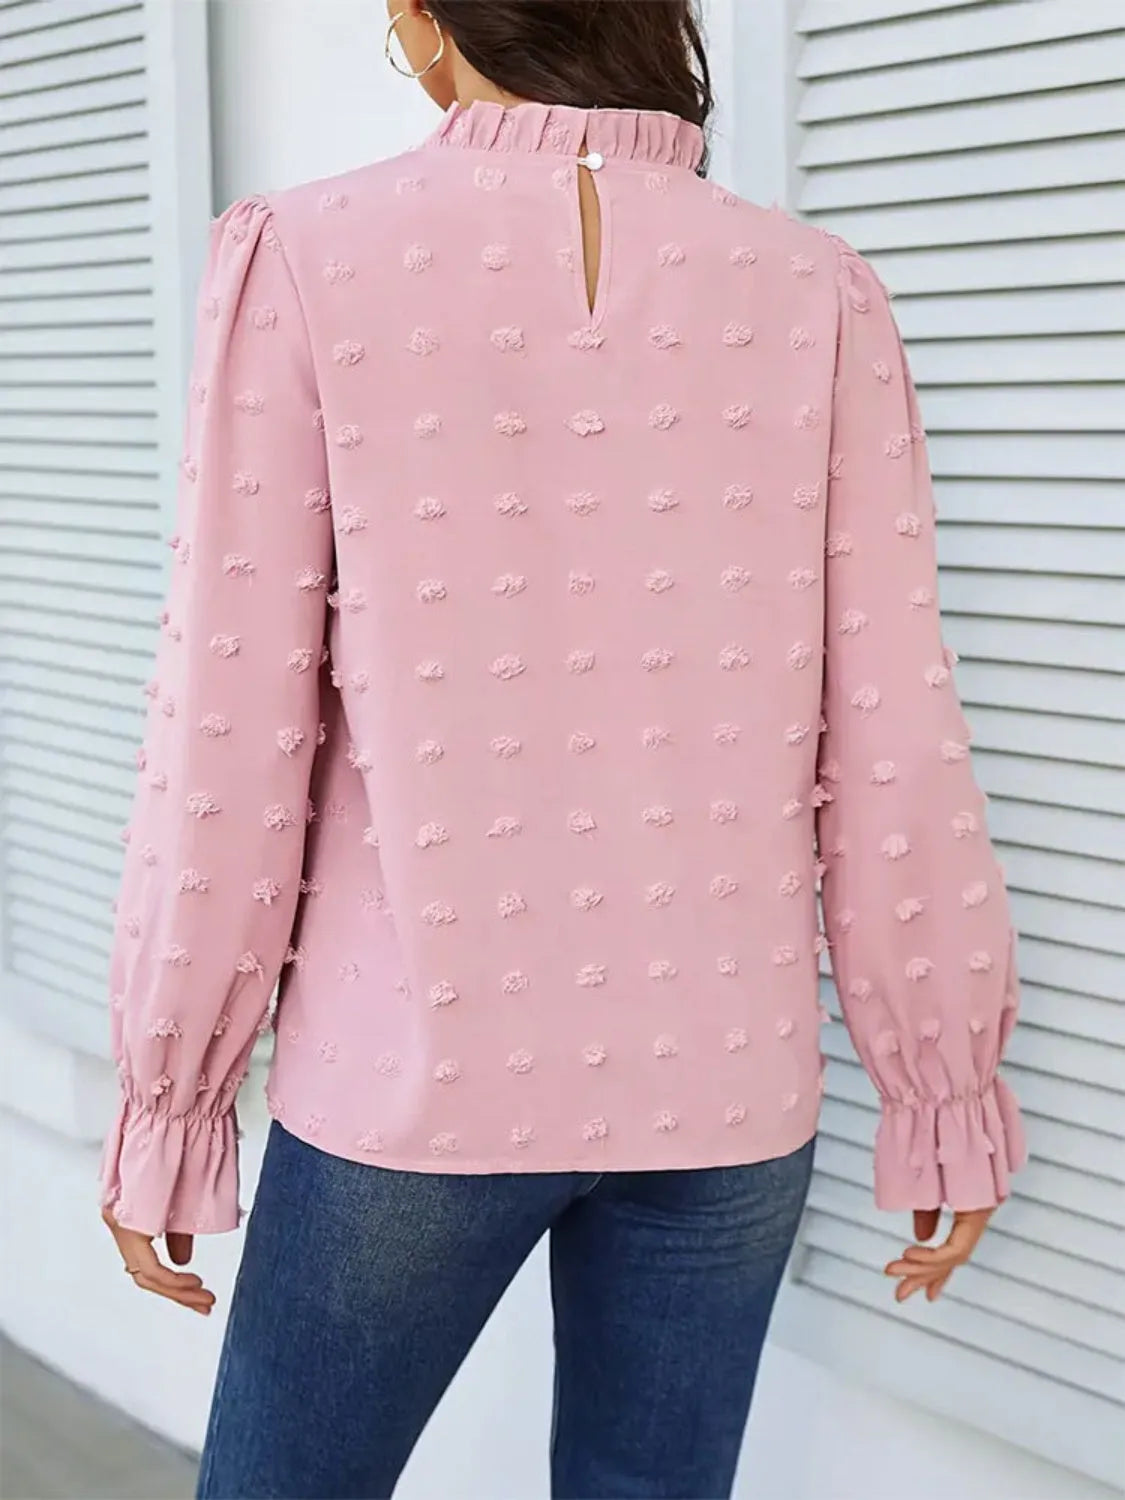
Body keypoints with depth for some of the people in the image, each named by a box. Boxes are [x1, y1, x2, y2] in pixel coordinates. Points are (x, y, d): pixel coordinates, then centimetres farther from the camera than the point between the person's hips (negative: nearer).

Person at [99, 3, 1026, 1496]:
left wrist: (170, 1093, 2)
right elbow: (889, 747, -4)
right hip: (725, 1081, 2)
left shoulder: (315, 260, -9)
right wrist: (947, 1091, 8)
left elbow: (234, 734, -9)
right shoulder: (816, 297, -4)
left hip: (414, 1075, -2)